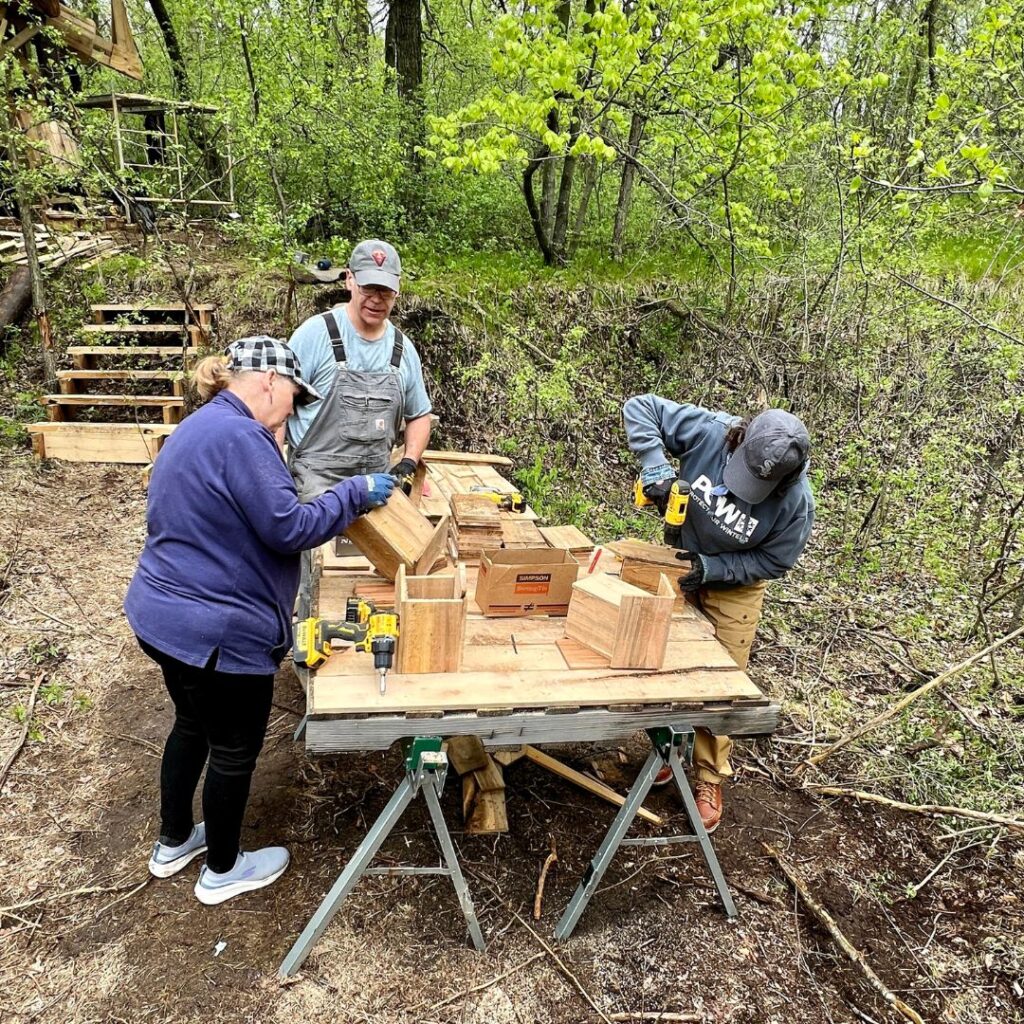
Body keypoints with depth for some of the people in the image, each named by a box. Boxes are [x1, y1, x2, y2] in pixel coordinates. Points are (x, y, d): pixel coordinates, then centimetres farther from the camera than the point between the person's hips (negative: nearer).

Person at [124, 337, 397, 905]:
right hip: (218, 633, -10)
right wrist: (354, 493, -14)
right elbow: (289, 528, -24)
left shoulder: (198, 428, 11)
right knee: (234, 752, 11)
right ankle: (223, 870, 32)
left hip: (165, 615, 11)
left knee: (192, 726, 28)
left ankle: (173, 842, 47)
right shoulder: (239, 437, -23)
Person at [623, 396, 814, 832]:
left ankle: (710, 781, 23)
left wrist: (712, 568, -27)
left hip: (734, 588, -2)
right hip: (680, 565, 2)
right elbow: (638, 407, -26)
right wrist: (655, 465, -39)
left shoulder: (797, 500, -29)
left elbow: (774, 562, -16)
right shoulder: (709, 432, -30)